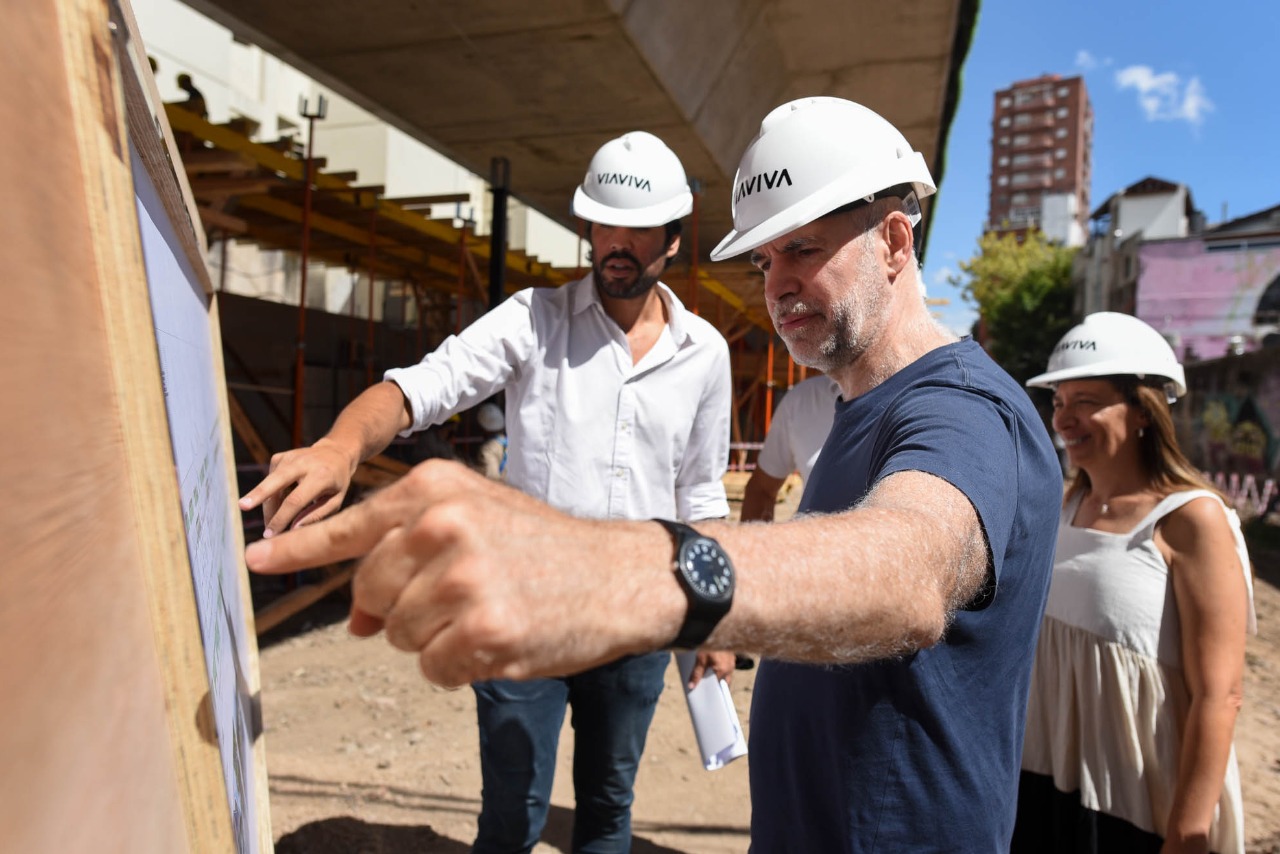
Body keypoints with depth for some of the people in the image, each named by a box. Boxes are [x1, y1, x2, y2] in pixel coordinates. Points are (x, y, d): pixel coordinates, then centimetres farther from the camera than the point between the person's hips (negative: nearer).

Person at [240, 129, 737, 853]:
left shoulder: (705, 352, 2)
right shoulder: (535, 319, -6)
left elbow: (700, 499, 9)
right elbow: (422, 385, -20)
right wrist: (342, 445, -41)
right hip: (526, 611, -2)